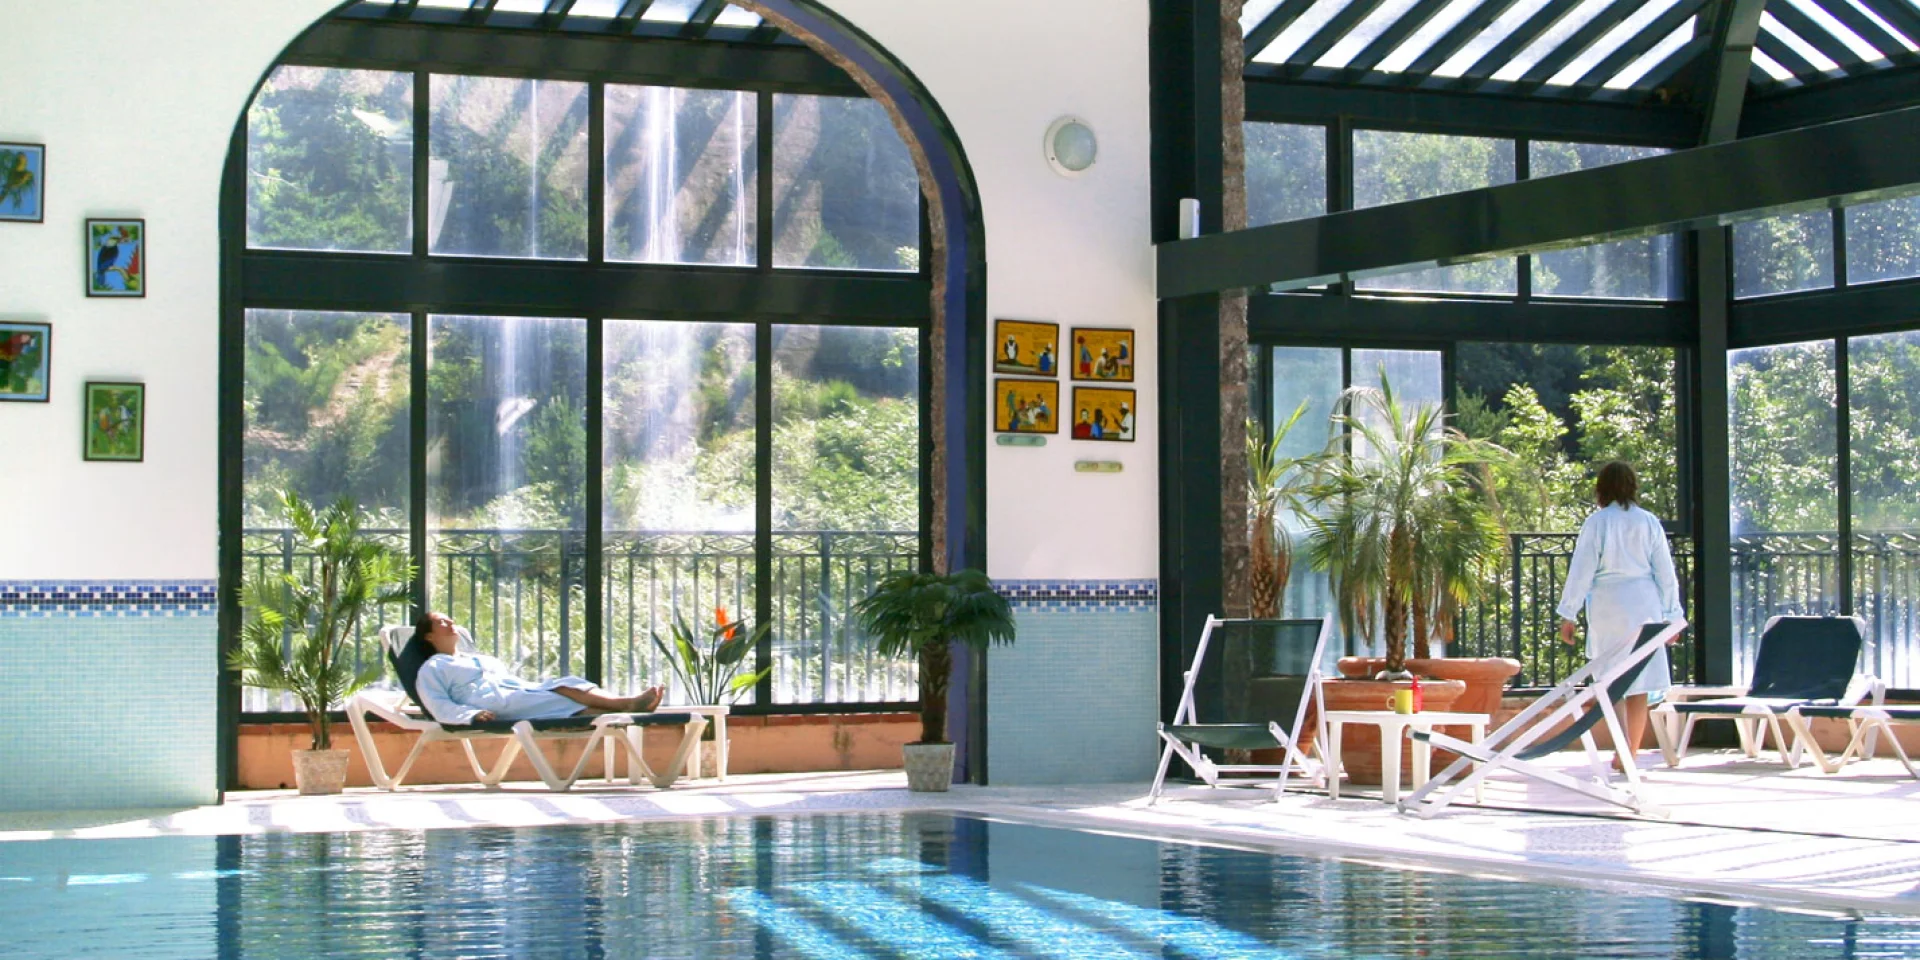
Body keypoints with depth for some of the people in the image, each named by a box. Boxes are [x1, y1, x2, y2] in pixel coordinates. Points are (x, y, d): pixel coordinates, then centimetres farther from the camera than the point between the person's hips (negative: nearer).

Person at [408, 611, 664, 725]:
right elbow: (439, 707, 1)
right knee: (555, 701, -30)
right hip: (490, 703, -6)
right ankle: (625, 710, -50)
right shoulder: (431, 669, 19)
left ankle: (628, 703, -48)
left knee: (563, 687, -24)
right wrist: (472, 715, -18)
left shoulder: (484, 660, 39)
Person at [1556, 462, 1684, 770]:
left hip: (1608, 606, -2)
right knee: (1639, 681, 3)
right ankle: (1629, 755, 4)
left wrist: (1568, 614, -1)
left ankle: (1626, 750, -4)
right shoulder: (1649, 522, 5)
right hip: (1644, 604, 2)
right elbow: (1665, 572, 7)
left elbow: (1581, 570, -5)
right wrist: (1671, 615, 14)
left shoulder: (1596, 523, -3)